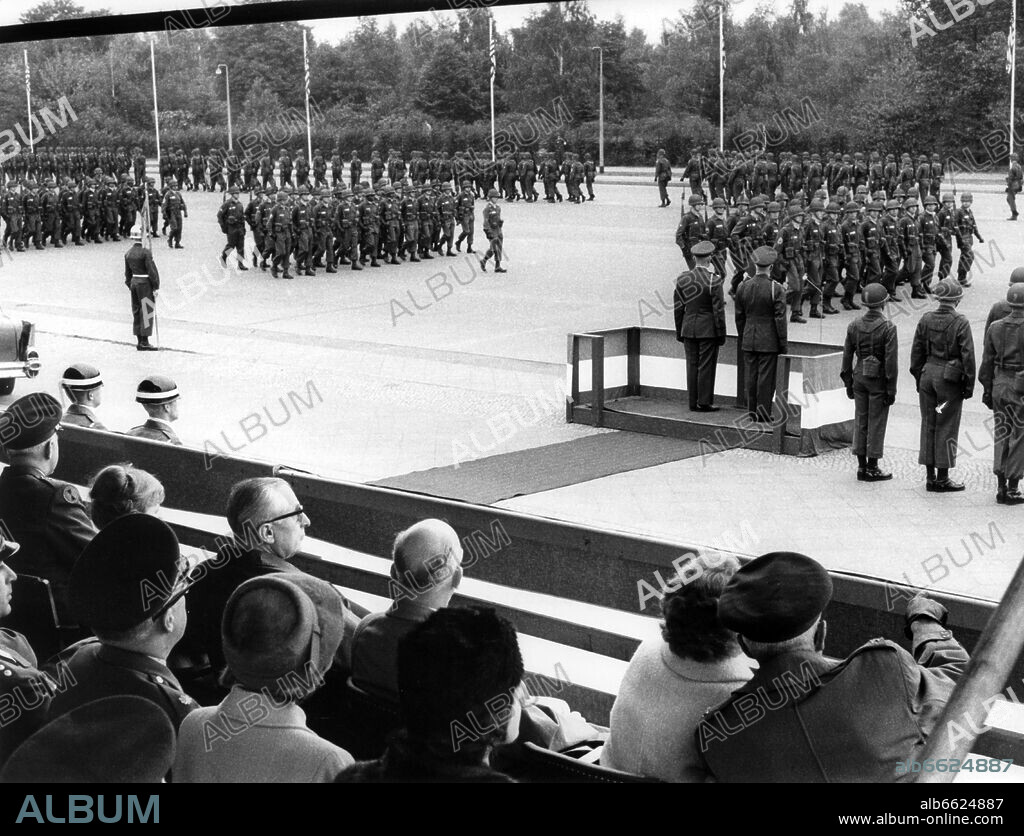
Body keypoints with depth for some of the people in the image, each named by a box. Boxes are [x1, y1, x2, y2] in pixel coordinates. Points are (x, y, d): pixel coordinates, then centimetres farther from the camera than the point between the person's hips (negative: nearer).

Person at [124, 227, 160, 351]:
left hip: (134, 282, 8)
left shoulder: (128, 254, 7)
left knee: (137, 312, 11)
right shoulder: (145, 253, -16)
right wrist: (156, 286, -12)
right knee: (147, 312, -3)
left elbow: (128, 273, 13)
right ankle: (144, 342, -4)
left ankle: (139, 341, 16)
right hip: (145, 284, -8)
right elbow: (152, 270, -17)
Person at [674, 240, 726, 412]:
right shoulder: (714, 281, -14)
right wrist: (721, 334, -4)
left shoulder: (682, 279, 1)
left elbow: (678, 308, 6)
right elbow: (718, 310, -12)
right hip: (708, 330, -4)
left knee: (692, 365, 10)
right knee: (706, 366, 2)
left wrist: (679, 332, 14)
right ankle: (704, 403, 6)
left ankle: (693, 403, 13)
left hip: (688, 329, 4)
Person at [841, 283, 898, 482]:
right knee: (876, 423, 3)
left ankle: (861, 467, 15)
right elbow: (891, 361, -14)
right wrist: (891, 389, -8)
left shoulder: (854, 326, 1)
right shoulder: (887, 328, -13)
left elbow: (847, 356, 6)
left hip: (860, 376, 5)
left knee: (860, 421, 11)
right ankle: (872, 468, 8)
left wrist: (849, 383, 14)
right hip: (879, 379, -5)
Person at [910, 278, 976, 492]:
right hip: (950, 379, -5)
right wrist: (969, 385, -3)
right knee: (946, 427, 2)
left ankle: (931, 477, 16)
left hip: (928, 373, 5)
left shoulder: (926, 320, 2)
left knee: (928, 425, 11)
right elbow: (967, 356, -11)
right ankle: (942, 479, 7)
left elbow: (916, 352, 7)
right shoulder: (960, 323, -12)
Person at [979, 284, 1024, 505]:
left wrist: (988, 390, 12)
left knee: (1001, 435, 13)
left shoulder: (995, 327, 2)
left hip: (1000, 385, 5)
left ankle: (1001, 487, 16)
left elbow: (988, 362, 5)